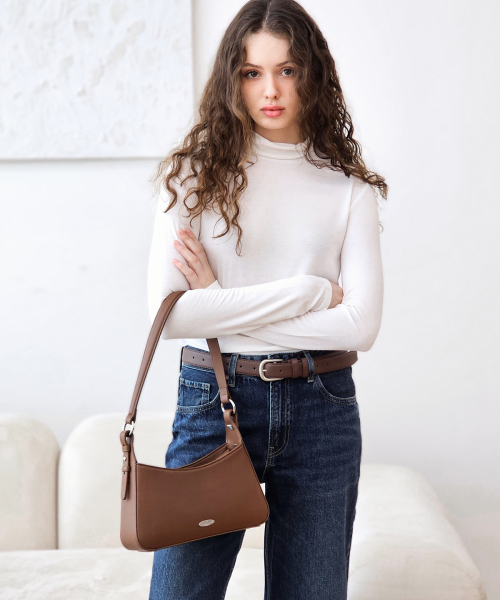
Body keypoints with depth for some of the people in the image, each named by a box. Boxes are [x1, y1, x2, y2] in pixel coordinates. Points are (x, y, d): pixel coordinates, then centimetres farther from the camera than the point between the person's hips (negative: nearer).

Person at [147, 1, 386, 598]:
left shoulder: (348, 187, 3)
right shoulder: (194, 174, -1)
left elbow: (361, 324, -8)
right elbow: (167, 313, -13)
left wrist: (224, 304, -11)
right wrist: (311, 291, -12)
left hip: (322, 409, 2)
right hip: (213, 398, -1)